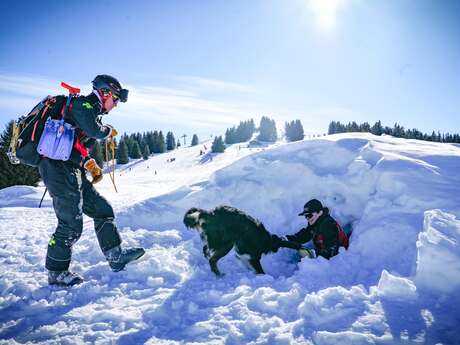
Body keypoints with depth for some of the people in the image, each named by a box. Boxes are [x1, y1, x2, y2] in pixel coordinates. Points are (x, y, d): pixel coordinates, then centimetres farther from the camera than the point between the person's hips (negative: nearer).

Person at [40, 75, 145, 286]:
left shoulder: (89, 109, 23)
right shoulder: (85, 104, -6)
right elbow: (94, 130, -25)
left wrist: (91, 165, 14)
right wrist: (109, 131, -4)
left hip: (71, 171, 10)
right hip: (59, 167, -10)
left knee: (102, 210, 9)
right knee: (71, 224, -7)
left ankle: (115, 256, 15)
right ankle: (56, 272, 10)